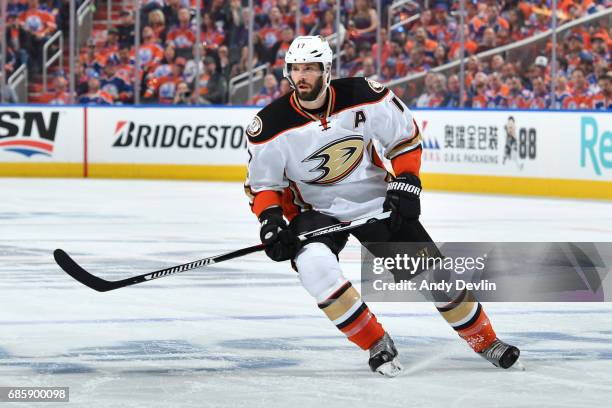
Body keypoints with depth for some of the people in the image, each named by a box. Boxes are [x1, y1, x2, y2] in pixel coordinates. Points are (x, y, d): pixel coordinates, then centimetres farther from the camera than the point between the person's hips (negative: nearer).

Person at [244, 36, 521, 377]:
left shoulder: (363, 96, -18)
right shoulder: (272, 125, -18)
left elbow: (406, 136, -3)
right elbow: (262, 183, -5)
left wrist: (406, 183, -12)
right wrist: (271, 220, -22)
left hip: (376, 200, 1)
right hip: (317, 210, -1)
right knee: (314, 265, -32)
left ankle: (484, 340, 21)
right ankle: (378, 345, -17)